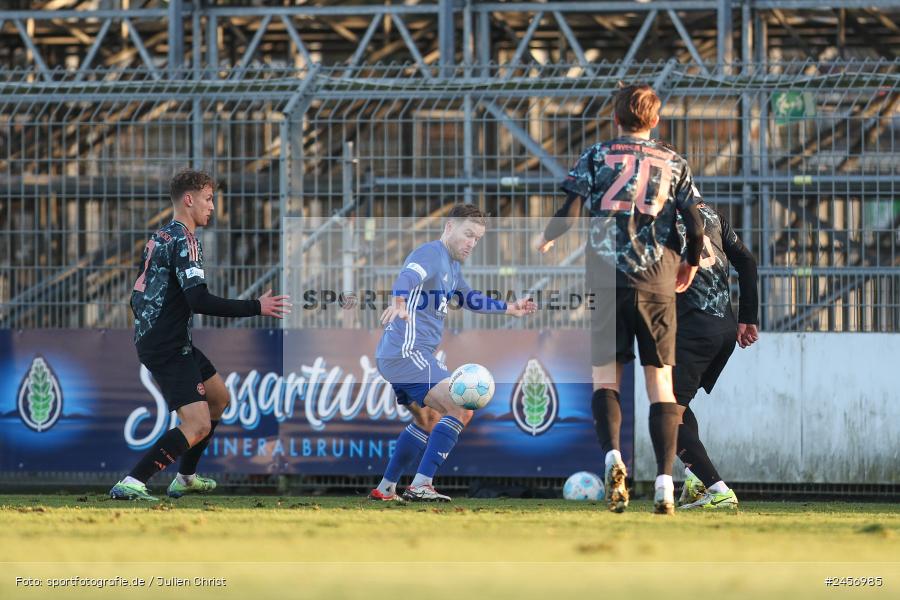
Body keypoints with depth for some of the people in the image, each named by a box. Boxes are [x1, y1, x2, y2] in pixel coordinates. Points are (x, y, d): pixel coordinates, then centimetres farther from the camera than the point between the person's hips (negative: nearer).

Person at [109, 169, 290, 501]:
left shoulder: (160, 238, 14)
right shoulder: (183, 241, -16)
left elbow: (138, 297, 20)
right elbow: (199, 300, -26)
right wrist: (256, 308, -21)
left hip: (154, 340, 10)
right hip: (168, 348, -10)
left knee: (219, 397, 26)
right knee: (198, 426, -17)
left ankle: (186, 477, 31)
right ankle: (131, 484, -25)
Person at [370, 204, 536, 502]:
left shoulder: (452, 265, 19)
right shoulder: (431, 254, -13)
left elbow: (469, 299, 38)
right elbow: (408, 277, -35)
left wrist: (508, 308, 35)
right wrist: (399, 301, -56)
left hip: (397, 356, 11)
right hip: (409, 352, -11)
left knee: (429, 422, 27)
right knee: (461, 410, -19)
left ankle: (385, 489, 32)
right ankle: (420, 486, -23)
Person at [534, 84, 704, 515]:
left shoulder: (596, 157, 6)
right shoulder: (674, 163, 10)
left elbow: (571, 213, -3)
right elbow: (695, 226, 4)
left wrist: (545, 240, 17)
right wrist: (690, 265, 23)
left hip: (606, 281, -1)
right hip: (657, 284, 1)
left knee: (605, 378, 5)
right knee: (660, 382, 3)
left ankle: (613, 456, -22)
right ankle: (664, 483, -8)